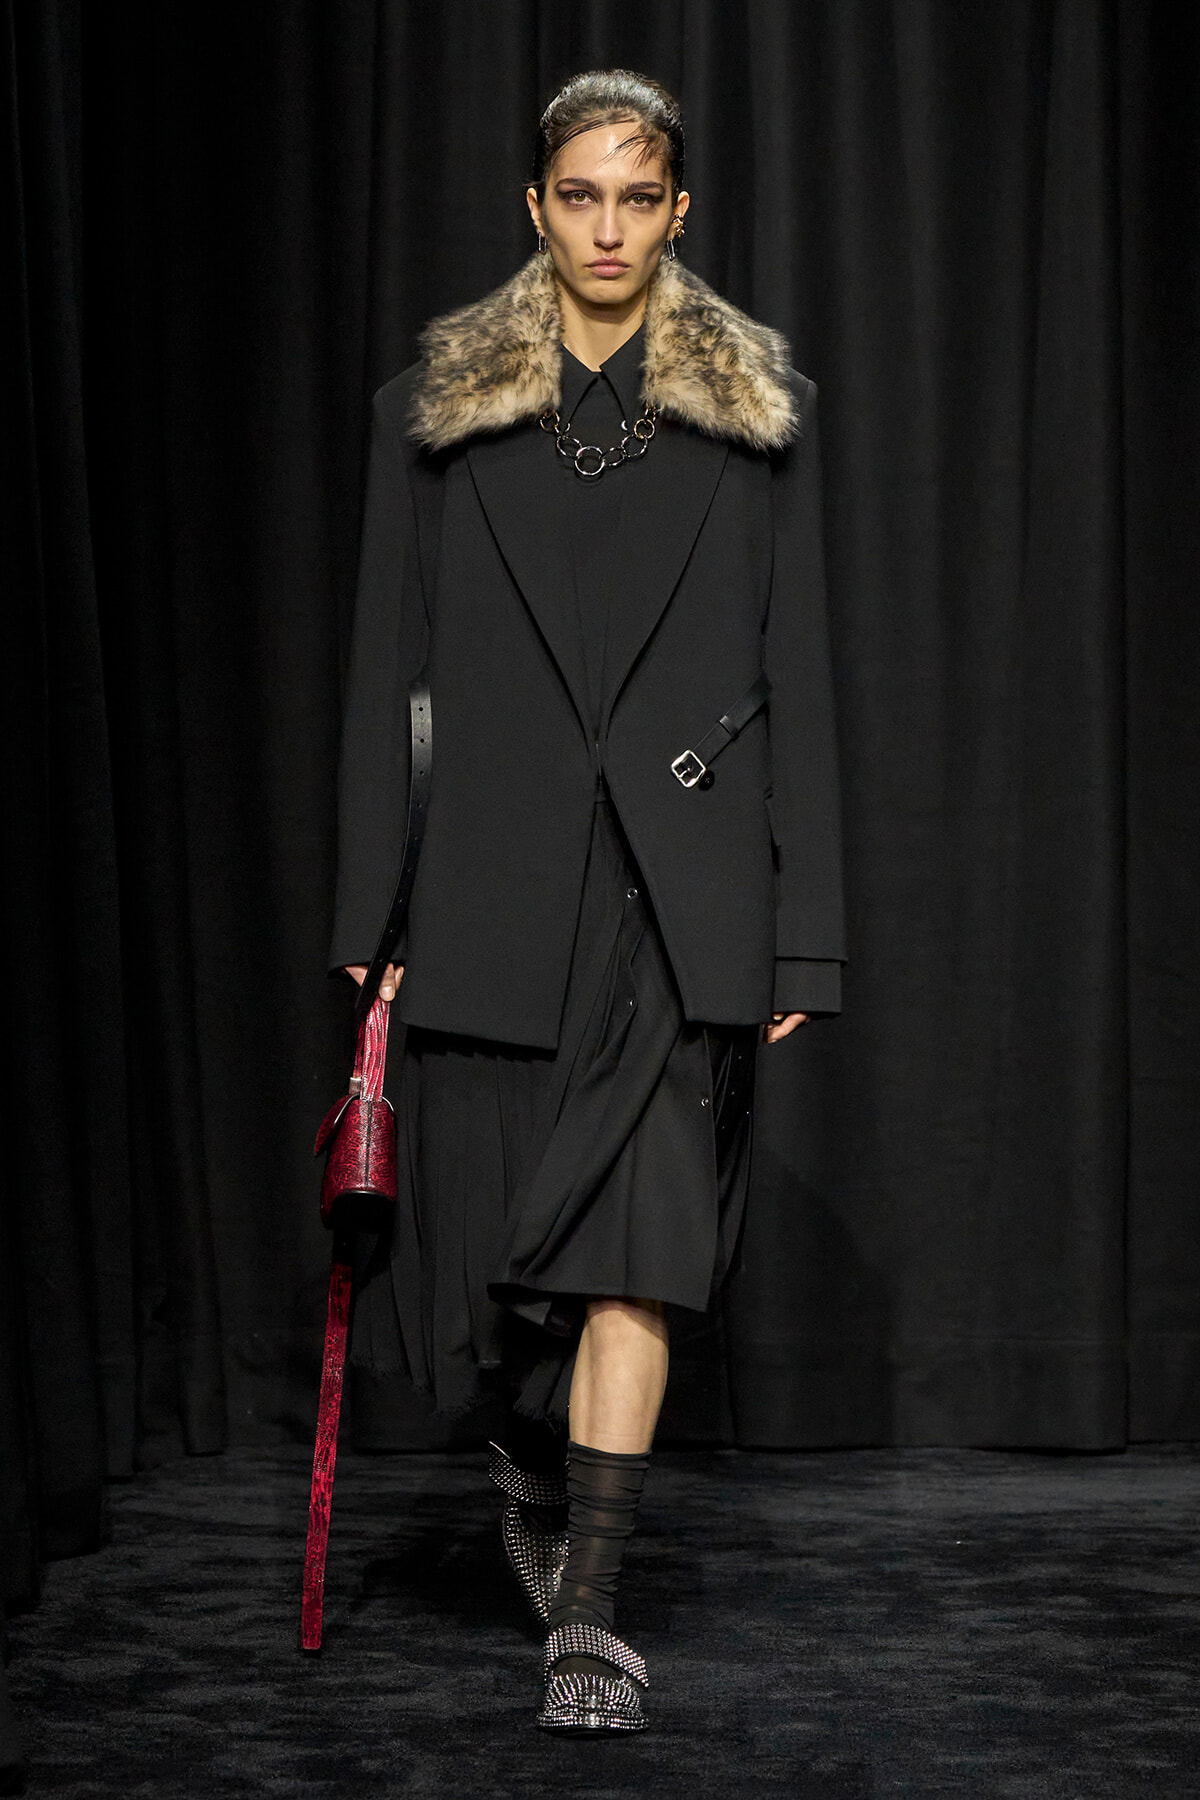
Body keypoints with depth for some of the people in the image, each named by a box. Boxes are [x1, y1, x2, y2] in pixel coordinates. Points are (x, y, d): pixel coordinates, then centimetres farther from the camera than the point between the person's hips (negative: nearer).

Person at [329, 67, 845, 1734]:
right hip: (498, 876, 1)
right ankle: (534, 1473, 37)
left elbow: (798, 676, 5)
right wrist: (369, 912, 0)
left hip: (684, 880, -1)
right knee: (491, 1234, 6)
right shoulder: (436, 407, 7)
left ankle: (588, 1613, -4)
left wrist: (803, 933, 0)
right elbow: (388, 667, 6)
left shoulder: (758, 409, 6)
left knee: (636, 1239, -8)